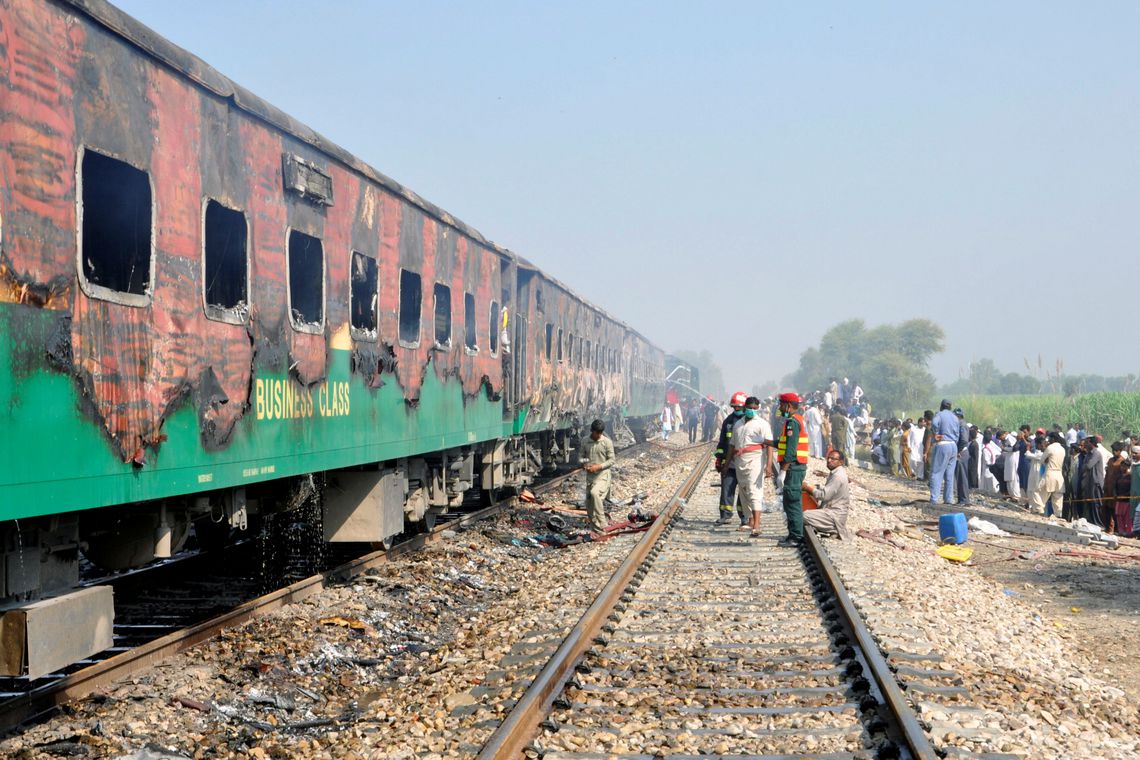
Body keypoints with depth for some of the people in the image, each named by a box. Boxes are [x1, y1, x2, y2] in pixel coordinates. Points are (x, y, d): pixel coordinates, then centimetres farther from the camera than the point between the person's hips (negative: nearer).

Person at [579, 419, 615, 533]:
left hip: (603, 475, -5)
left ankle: (601, 524, -25)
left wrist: (598, 466, -18)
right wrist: (583, 465, -8)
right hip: (590, 476, 5)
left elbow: (612, 460, -6)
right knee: (589, 503, 7)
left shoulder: (607, 442, -7)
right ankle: (595, 529, 21)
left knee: (595, 493, -30)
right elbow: (581, 456, 14)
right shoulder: (585, 442, 5)